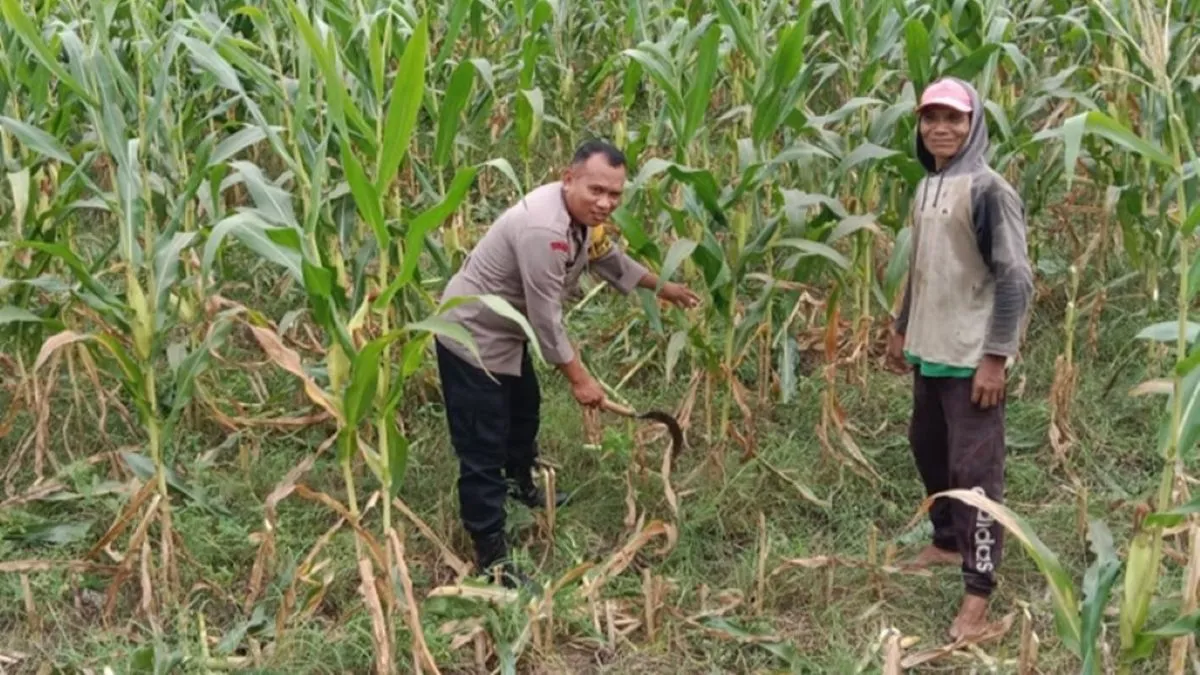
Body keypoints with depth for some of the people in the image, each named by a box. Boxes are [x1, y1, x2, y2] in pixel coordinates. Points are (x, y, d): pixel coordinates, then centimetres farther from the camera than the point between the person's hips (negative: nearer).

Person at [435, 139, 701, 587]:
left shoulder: (583, 217, -3)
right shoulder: (543, 229, -35)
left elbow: (611, 259, 18)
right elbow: (547, 319, -29)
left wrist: (665, 289, 28)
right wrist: (579, 379, -19)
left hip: (504, 332, 10)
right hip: (471, 337, -10)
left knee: (524, 411, 30)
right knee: (483, 448, -5)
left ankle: (521, 484, 56)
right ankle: (490, 554, 5)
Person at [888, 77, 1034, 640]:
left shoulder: (988, 190, -14)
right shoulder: (925, 188, 10)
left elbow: (1016, 279, -17)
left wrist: (996, 356, -20)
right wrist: (901, 329, 23)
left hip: (971, 358, -8)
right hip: (929, 352, 8)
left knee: (974, 469, -5)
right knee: (927, 450, 19)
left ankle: (978, 591, 2)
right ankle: (948, 543, 38)